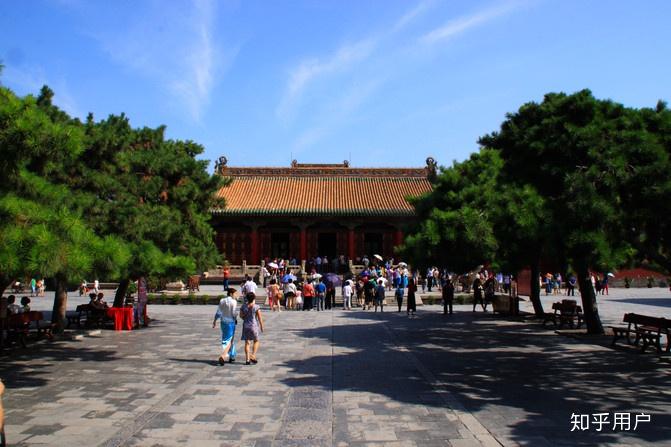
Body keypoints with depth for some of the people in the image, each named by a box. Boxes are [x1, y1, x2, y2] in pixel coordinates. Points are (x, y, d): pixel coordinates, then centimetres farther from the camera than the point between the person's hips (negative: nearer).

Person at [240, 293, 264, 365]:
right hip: (254, 326, -3)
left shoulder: (243, 306, -2)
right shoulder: (256, 307, -12)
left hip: (246, 326, 3)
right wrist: (261, 326, 0)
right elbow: (260, 317, -10)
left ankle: (247, 359, 9)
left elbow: (241, 315, 4)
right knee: (256, 341, 16)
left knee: (247, 342, 9)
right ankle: (253, 355, 4)